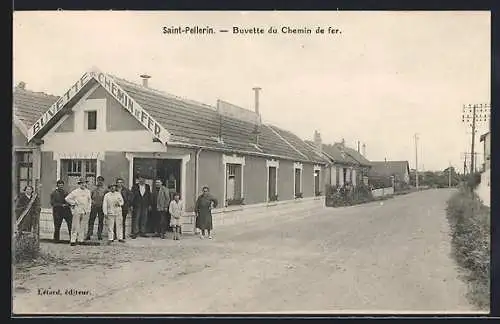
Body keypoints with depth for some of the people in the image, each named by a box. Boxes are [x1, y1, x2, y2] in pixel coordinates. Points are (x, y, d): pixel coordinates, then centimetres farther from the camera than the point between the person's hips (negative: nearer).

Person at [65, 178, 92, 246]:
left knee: (82, 226, 7)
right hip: (77, 210, -5)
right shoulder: (75, 192, -4)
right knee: (75, 226, -5)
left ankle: (80, 240, 12)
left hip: (85, 211, 5)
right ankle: (73, 240, -2)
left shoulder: (88, 191, 12)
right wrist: (74, 203, -6)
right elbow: (67, 198, -3)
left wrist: (89, 206, 15)